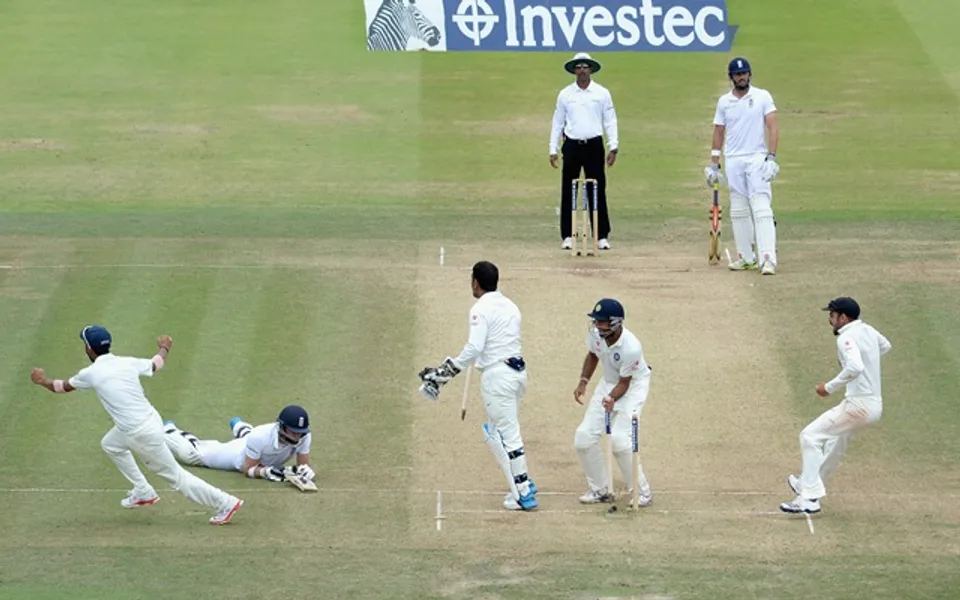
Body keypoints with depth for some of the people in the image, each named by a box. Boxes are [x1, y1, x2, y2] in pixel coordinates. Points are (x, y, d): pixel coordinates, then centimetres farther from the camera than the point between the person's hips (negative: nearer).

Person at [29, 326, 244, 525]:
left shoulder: (91, 374, -11)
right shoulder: (127, 363, 2)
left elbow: (63, 387, 8)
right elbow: (156, 364, 21)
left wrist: (44, 381, 29)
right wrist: (164, 348, 43)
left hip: (142, 434, -8)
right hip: (149, 419, 8)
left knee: (174, 475, 3)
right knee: (110, 445, 31)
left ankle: (225, 503, 3)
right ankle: (143, 493, 36)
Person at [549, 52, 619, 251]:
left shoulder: (602, 93, 3)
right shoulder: (565, 94, 6)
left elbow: (610, 121, 3)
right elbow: (557, 123, 8)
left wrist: (613, 147, -5)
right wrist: (553, 150, 3)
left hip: (594, 145, -1)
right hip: (572, 145, 1)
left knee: (598, 191, -2)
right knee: (568, 192, 1)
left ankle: (602, 236, 2)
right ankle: (567, 236, 6)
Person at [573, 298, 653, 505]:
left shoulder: (631, 347, -33)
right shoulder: (596, 333, -15)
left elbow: (624, 382, -23)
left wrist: (611, 399, -40)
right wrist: (583, 382, -4)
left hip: (633, 386, -7)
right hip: (608, 383, 7)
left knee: (619, 438, -22)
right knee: (584, 436, -2)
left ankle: (642, 492, -5)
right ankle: (601, 490, 15)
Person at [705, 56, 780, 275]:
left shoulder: (762, 97, 0)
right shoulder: (724, 101, 10)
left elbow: (772, 127, -6)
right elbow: (719, 133, 13)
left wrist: (771, 157, -18)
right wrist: (713, 165, 8)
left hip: (757, 159, -4)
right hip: (733, 161, 4)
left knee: (762, 209, -14)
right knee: (738, 211, 7)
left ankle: (768, 259, -21)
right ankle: (746, 257, 15)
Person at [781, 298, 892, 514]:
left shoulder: (847, 337, -16)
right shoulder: (868, 331, 11)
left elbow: (855, 367, -34)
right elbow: (885, 346, 34)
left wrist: (830, 387, -24)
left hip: (859, 405, -10)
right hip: (875, 405, 10)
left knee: (810, 436, -8)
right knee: (836, 442, 29)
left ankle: (809, 497, -14)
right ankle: (808, 483, 48)